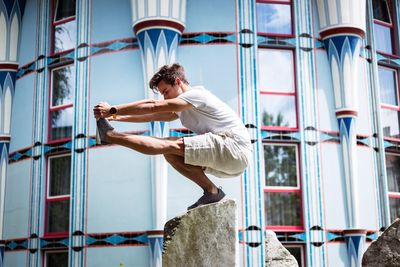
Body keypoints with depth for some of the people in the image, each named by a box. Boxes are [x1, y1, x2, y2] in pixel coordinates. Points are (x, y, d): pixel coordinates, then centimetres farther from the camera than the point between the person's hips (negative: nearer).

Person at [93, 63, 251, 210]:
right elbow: (152, 117, 16)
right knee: (170, 152, 5)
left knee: (170, 146, -15)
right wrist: (117, 117, 8)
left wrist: (113, 110, -12)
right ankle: (211, 191, 0)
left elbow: (152, 106, -14)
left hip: (234, 147, -9)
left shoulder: (196, 94, -7)